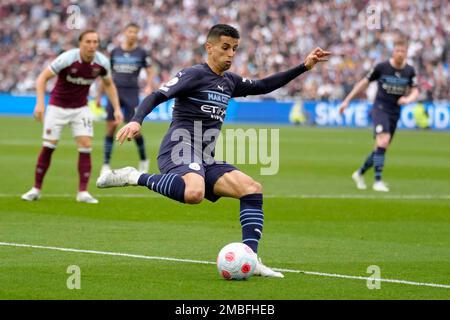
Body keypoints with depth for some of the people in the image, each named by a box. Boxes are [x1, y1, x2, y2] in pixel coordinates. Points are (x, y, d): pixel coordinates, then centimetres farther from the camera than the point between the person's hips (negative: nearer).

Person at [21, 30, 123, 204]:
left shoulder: (102, 62, -11)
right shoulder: (67, 58, -24)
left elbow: (109, 85, 8)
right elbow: (42, 78, -17)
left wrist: (117, 109, 0)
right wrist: (40, 103, -26)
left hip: (80, 109, 3)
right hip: (57, 107, -3)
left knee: (86, 145, -10)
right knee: (48, 146, -5)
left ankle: (83, 192, -4)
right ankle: (36, 189, 9)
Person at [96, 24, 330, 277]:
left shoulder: (229, 81, 19)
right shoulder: (194, 75, -4)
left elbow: (262, 87, 31)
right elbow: (157, 97, -12)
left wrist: (304, 67, 26)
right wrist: (136, 121, -31)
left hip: (205, 160, 8)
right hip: (180, 151, -8)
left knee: (252, 188, -5)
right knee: (194, 193, -40)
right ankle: (134, 178, -19)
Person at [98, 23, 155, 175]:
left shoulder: (141, 53, 3)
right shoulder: (115, 52, 8)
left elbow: (150, 72, 4)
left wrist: (149, 86, -15)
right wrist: (99, 95, 14)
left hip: (131, 93, -2)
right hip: (115, 91, 2)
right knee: (111, 127, -4)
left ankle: (143, 160, 15)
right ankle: (106, 164, 1)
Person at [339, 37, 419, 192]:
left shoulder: (409, 71, 0)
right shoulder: (381, 67, -9)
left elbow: (415, 91, 3)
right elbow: (364, 83, 1)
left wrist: (408, 99, -22)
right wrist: (347, 101, 3)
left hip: (395, 112, 4)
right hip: (380, 108, -4)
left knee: (381, 148, 10)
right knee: (383, 140, -24)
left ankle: (360, 173, 31)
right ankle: (378, 181, -22)